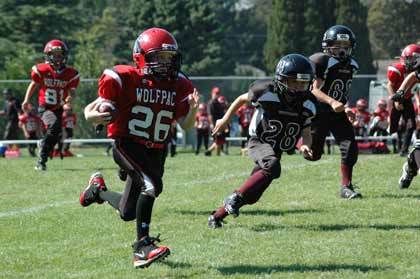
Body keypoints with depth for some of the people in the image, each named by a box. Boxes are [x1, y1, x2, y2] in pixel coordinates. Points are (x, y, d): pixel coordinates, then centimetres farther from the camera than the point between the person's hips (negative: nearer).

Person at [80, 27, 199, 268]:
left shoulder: (178, 86, 1)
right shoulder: (124, 79, -12)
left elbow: (186, 126, 9)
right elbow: (90, 113, -7)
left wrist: (193, 110, -12)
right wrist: (97, 115, -30)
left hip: (156, 152, 6)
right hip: (127, 146, -5)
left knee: (128, 213, 9)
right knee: (152, 185, -31)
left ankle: (98, 189, 40)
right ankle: (143, 247, -24)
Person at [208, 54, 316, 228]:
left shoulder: (307, 104, -7)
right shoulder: (267, 91, -19)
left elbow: (306, 133, 3)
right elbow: (242, 99, 0)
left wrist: (305, 146, -19)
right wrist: (225, 120, 6)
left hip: (276, 150, 5)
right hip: (258, 142, -5)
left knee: (251, 195, 5)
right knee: (272, 166, -36)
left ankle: (217, 216, 23)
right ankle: (235, 199, -27)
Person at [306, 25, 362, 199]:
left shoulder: (351, 65, 6)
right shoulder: (321, 62, -17)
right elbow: (314, 90, -24)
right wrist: (332, 102, -38)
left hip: (338, 113, 6)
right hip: (319, 112, -6)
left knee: (350, 148, -10)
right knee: (313, 155, 0)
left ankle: (346, 187, -1)